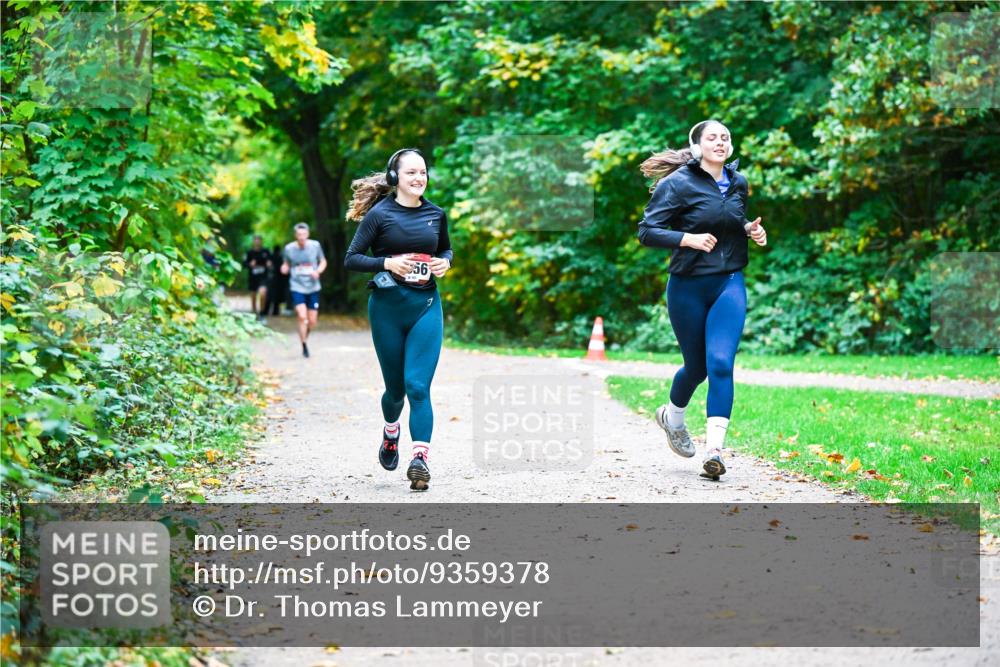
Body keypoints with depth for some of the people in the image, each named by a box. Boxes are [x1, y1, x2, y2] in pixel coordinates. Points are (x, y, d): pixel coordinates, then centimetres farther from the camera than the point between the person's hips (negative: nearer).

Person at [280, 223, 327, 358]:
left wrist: (318, 271, -10)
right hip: (297, 287, -2)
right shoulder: (289, 248, -3)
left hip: (313, 287, 2)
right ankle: (304, 347, -5)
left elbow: (323, 262, 10)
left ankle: (305, 336, 37)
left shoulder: (315, 245, -3)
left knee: (312, 321, 5)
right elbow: (286, 265, 11)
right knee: (302, 317, -17)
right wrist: (284, 269, -12)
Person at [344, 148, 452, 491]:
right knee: (396, 386, 11)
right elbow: (351, 259, -4)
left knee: (417, 385, -12)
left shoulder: (436, 214, 7)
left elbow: (446, 249, 24)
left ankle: (420, 459, -18)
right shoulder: (380, 214, -4)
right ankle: (390, 432, 43)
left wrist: (444, 263, 2)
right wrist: (386, 263, -18)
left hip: (426, 306, 1)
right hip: (387, 306, -1)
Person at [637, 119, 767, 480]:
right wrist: (688, 238, -25)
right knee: (697, 366, 10)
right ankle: (672, 416, 44)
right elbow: (646, 231, -12)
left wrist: (751, 230, 3)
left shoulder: (738, 182, 7)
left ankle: (714, 451, -17)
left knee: (721, 363, -14)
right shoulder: (678, 184, -9)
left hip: (729, 284, 3)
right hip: (688, 287, -3)